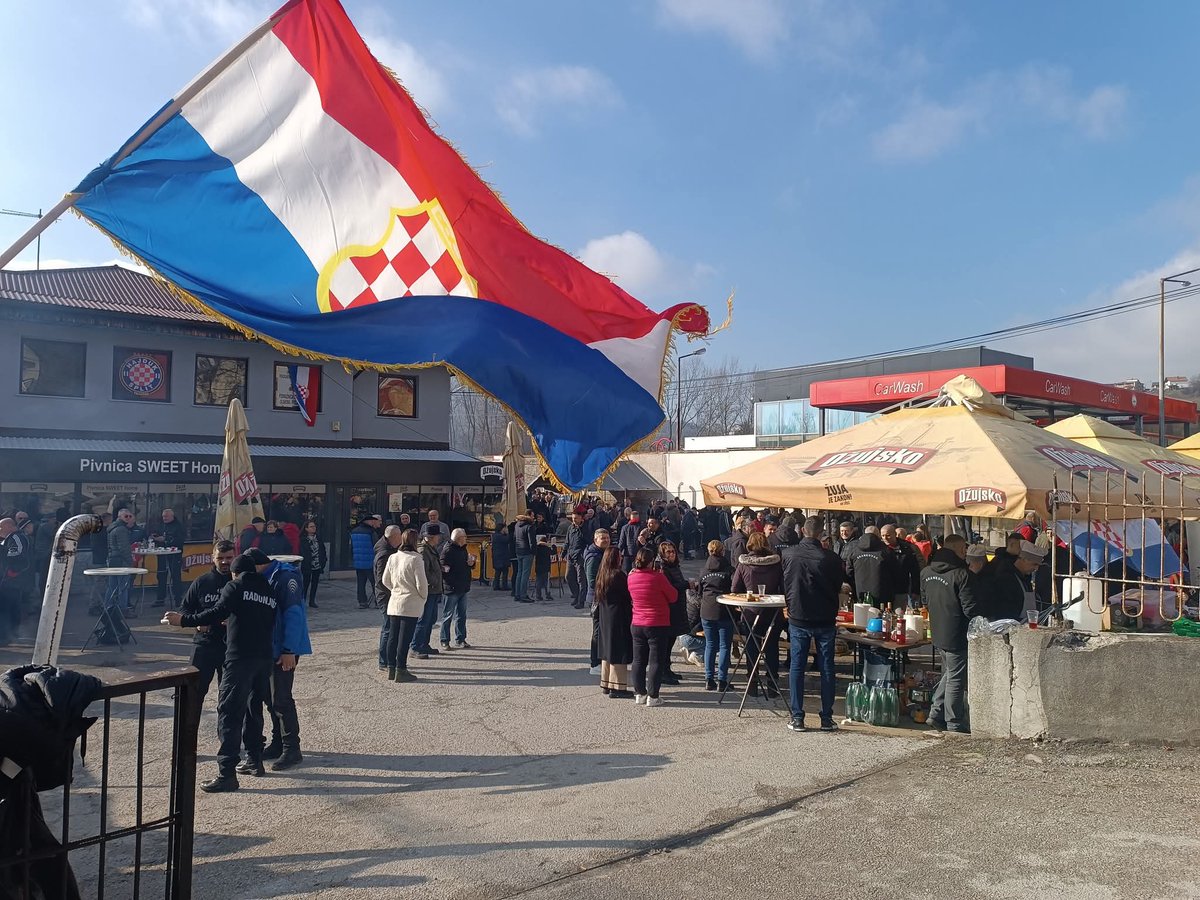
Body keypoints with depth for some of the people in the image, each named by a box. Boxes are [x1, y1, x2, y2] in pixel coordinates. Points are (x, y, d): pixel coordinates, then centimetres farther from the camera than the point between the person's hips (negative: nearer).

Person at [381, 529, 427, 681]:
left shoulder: (392, 557, 3)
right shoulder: (415, 559, -15)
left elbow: (385, 580, 10)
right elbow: (421, 583, -13)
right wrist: (424, 596, 5)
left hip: (394, 603, 6)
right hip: (410, 605, -6)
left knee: (392, 636, 12)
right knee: (405, 638, -1)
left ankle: (391, 668, 20)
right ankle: (401, 670, 3)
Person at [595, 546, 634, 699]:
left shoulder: (601, 575, 6)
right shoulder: (619, 575, -17)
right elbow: (628, 596, -12)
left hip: (604, 618, 8)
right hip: (618, 618, -8)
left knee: (607, 652, 15)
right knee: (618, 652, -4)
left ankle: (606, 684, 23)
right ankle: (617, 688, -2)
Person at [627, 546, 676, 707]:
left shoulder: (631, 577, -1)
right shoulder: (658, 577, -16)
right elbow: (673, 597, -5)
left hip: (636, 625, 5)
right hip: (658, 625, -5)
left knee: (638, 660, 13)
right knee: (655, 661, 2)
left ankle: (639, 693, 17)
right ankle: (652, 696, 3)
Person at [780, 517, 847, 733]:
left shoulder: (788, 553, -8)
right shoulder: (831, 558, -13)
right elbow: (839, 587, 1)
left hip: (798, 619, 1)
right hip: (825, 620, -1)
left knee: (796, 668, 7)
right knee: (826, 668, 9)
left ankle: (797, 718, 8)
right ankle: (827, 718, 12)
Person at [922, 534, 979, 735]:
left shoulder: (926, 572, 3)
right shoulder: (962, 575, -20)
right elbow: (971, 608, -19)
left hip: (937, 633, 7)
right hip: (957, 635, -7)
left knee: (949, 673, 22)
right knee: (956, 678, 4)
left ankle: (936, 713, 20)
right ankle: (955, 724, 13)